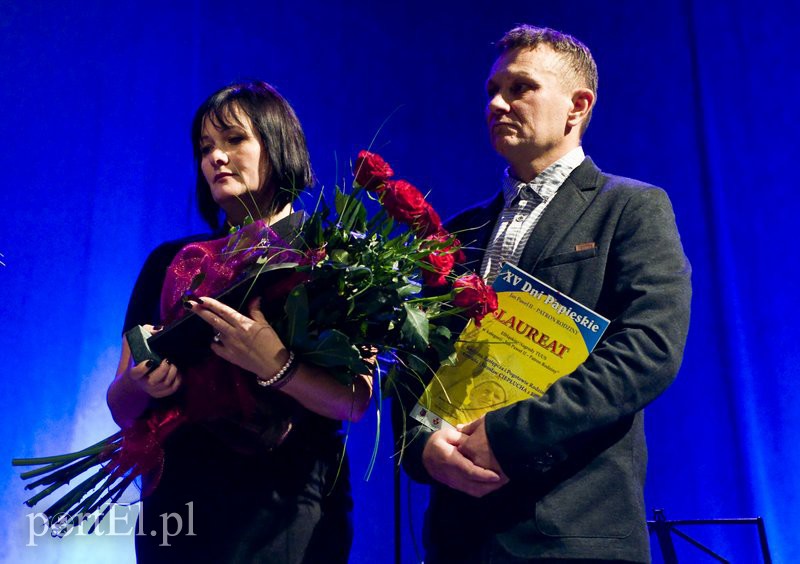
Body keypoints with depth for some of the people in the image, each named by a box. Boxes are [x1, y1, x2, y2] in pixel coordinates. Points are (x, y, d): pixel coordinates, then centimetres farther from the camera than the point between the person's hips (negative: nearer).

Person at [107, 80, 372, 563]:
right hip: (179, 501, 4)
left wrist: (275, 365, -29)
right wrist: (140, 381, -13)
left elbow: (356, 402, -13)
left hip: (286, 510, -3)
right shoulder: (170, 261, 7)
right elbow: (123, 410, 9)